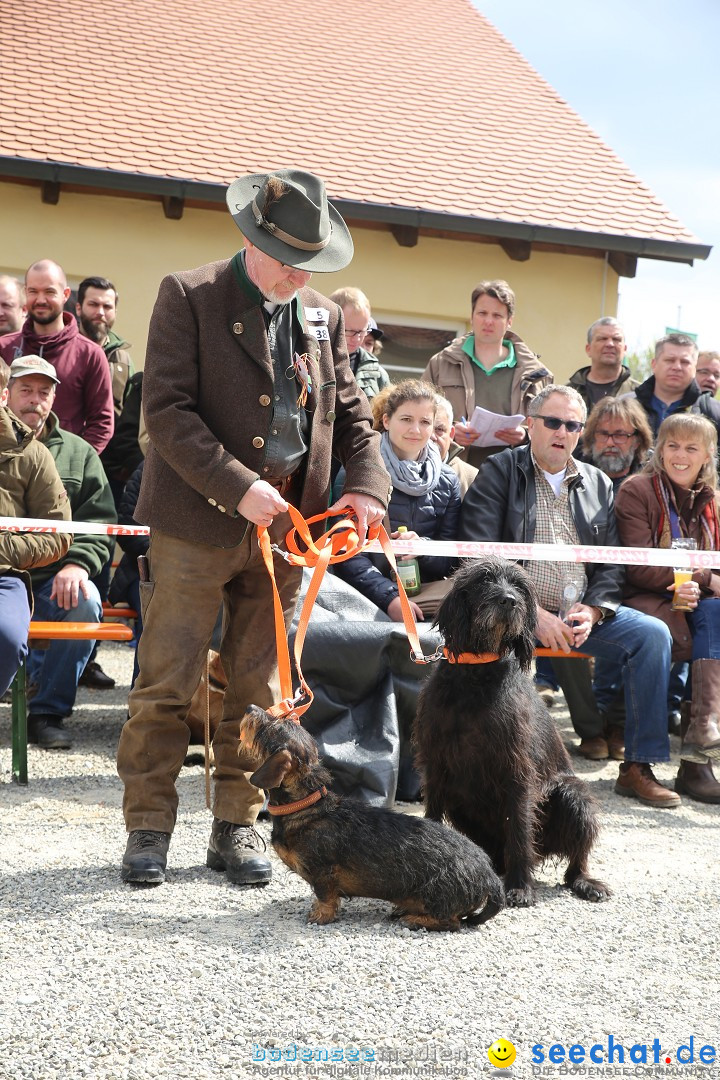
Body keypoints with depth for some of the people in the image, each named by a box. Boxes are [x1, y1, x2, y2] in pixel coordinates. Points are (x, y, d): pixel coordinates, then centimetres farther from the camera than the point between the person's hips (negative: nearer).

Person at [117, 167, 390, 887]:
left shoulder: (323, 316, 13)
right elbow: (166, 409, -11)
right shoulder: (188, 296, -3)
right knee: (166, 685, 0)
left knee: (258, 688, 9)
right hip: (198, 524, -4)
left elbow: (349, 412, 19)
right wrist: (239, 488, -18)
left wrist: (367, 483, 0)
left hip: (285, 525, 5)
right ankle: (148, 827, 11)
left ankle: (237, 826, 19)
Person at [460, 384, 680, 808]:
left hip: (584, 613, 4)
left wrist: (593, 610, -8)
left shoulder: (599, 484, 18)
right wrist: (532, 613, -15)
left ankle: (639, 767, -12)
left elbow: (613, 563, 13)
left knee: (653, 634, -17)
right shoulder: (498, 473, 4)